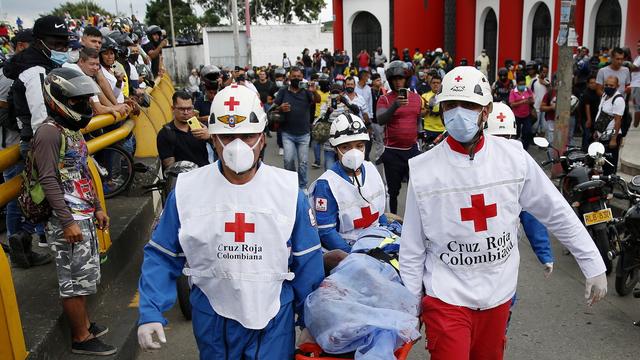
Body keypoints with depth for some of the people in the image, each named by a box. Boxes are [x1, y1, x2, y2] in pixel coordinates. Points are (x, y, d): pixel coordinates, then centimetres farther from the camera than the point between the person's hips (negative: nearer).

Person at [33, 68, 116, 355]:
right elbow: (49, 181, -20)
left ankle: (84, 323, 35)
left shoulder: (73, 130, 15)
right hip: (68, 221, -9)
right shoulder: (49, 133, -15)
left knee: (84, 276, 20)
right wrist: (68, 222, -22)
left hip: (84, 217, 9)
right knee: (75, 281, 1)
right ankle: (81, 339, 14)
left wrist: (97, 208, 22)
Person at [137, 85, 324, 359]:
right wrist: (151, 313, -10)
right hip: (211, 316, 2)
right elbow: (162, 255, -2)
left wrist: (310, 319, 2)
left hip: (273, 316, -1)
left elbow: (306, 260, -3)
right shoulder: (187, 189, -10)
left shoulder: (288, 189, -11)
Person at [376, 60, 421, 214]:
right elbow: (380, 120, -21)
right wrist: (395, 106, -35)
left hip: (412, 149, 3)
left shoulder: (416, 97, 7)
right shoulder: (384, 99, -5)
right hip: (392, 151, -3)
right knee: (393, 190, 8)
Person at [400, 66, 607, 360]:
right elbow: (412, 247, -4)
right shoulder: (423, 170, -11)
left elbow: (558, 214, 2)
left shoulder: (514, 157, -7)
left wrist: (594, 267, 3)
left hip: (498, 294, 3)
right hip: (447, 296, -2)